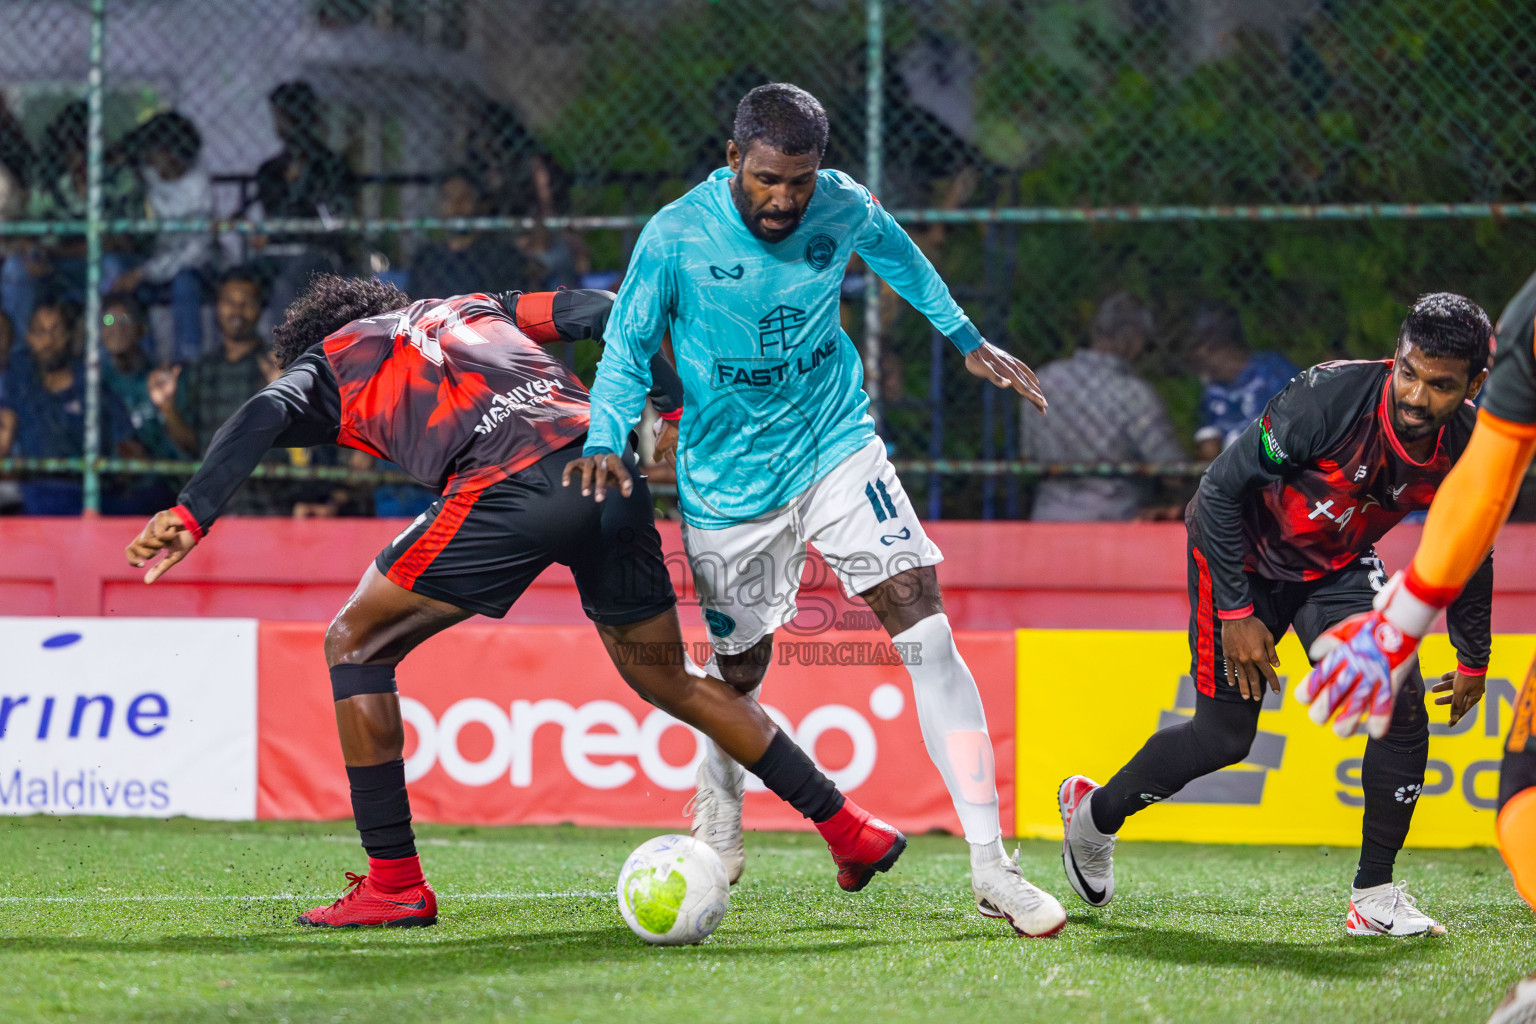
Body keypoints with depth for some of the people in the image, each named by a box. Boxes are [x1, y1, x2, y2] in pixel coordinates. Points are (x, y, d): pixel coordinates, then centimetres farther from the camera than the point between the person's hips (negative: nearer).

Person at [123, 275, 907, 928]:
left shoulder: (330, 357, 23)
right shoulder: (476, 309, 36)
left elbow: (266, 415, 2)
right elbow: (598, 312, 24)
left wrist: (192, 513, -8)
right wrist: (677, 408, 19)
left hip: (513, 488, -6)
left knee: (356, 643, 11)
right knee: (665, 679, 24)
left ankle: (394, 883, 6)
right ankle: (849, 829, 26)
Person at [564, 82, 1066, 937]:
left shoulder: (845, 209, -8)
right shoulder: (676, 238, -15)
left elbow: (898, 256, 16)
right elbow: (629, 344, -3)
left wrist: (967, 338, 28)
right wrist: (607, 441, -20)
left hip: (836, 449, 1)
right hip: (728, 477, -1)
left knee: (925, 624, -15)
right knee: (741, 668, 8)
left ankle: (991, 864, -18)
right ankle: (720, 818, 45)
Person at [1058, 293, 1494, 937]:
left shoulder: (1471, 448, -19)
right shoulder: (1331, 396, -35)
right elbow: (1222, 487, -24)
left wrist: (1474, 660, 13)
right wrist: (1236, 612, -21)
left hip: (1338, 564, 4)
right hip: (1243, 549, -4)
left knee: (1401, 708, -15)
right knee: (1225, 734, -3)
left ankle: (1375, 896, -4)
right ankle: (1094, 812, 24)